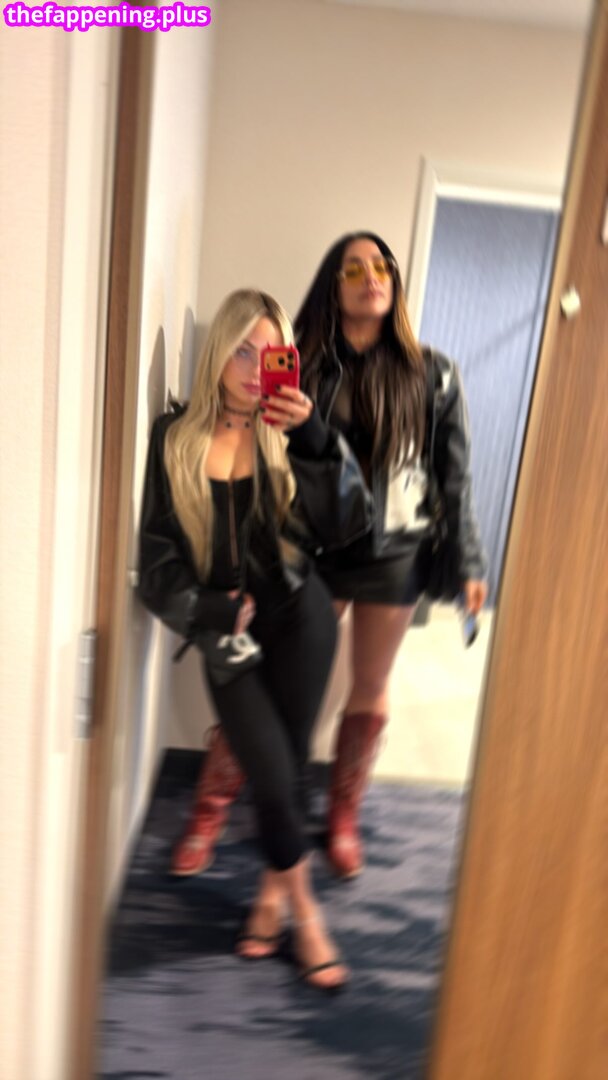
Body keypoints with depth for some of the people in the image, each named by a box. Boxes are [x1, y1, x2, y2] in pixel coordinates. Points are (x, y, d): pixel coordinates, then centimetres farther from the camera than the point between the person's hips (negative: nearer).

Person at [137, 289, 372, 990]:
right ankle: (303, 909, 21)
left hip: (297, 617, 1)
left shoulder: (285, 435, 1)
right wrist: (212, 610, -11)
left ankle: (274, 890, 33)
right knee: (272, 775, -6)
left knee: (286, 770, 5)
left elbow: (344, 523, -12)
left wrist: (313, 435, -20)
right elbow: (156, 552, -1)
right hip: (226, 634, 0)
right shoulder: (174, 439, -1)